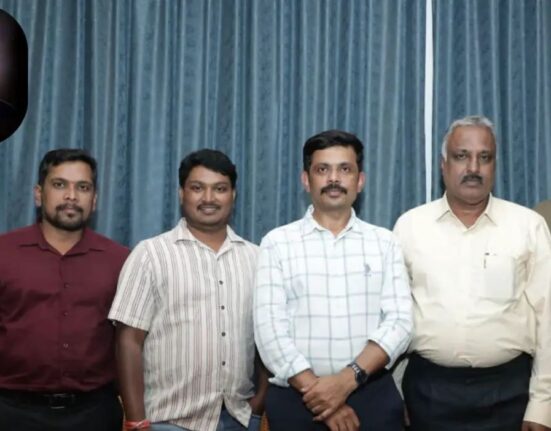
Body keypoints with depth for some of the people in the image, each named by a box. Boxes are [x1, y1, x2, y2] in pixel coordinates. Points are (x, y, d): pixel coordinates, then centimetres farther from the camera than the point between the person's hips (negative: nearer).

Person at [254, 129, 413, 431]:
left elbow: (398, 321, -3)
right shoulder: (277, 242, 2)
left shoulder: (384, 242, 6)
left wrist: (348, 379, -16)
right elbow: (269, 328, -6)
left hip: (372, 397, 1)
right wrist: (317, 390, -14)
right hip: (297, 398, -1)